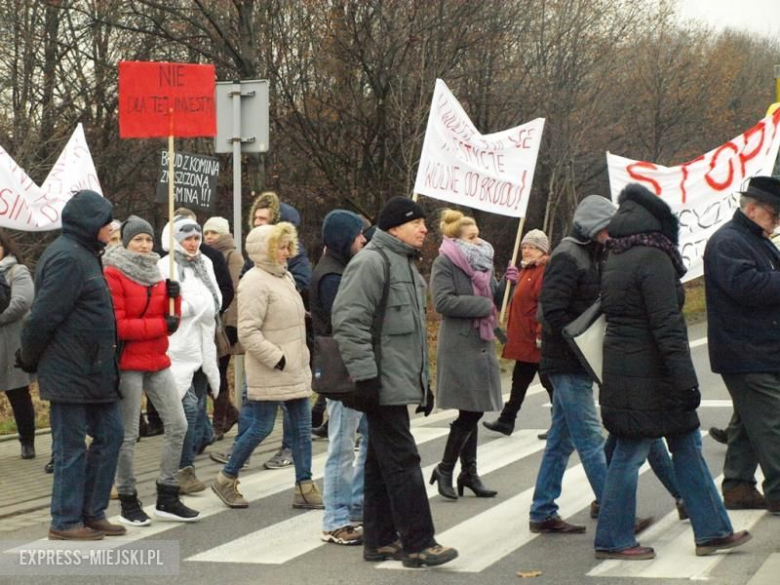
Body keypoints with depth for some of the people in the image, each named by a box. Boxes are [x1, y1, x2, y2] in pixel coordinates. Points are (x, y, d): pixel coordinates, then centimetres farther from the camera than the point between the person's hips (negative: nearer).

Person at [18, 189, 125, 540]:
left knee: (109, 434, 12)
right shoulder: (67, 258, -18)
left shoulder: (84, 255, 15)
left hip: (93, 372, 10)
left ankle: (92, 513, 20)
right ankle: (66, 522, 7)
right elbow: (43, 316, -20)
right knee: (71, 447, -2)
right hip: (69, 373, -10)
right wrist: (29, 359, -8)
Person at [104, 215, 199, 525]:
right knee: (128, 435, -2)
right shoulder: (113, 275, -8)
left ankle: (167, 498, 14)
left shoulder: (155, 273, 14)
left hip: (157, 361, 7)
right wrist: (159, 325, -17)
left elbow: (170, 321, 12)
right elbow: (117, 325, -16)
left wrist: (173, 298, -6)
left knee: (177, 426, 5)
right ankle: (128, 502, 9)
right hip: (128, 363, -7)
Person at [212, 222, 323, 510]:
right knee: (262, 427, -1)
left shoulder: (284, 277, 13)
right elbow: (247, 332, -21)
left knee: (303, 427, 7)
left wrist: (299, 357, 16)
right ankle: (226, 480, 16)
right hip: (270, 372, -9)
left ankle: (304, 488, 13)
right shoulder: (255, 282, -16)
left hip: (295, 369, 9)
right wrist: (277, 359, -21)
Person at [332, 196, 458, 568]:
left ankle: (380, 540, 17)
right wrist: (365, 376, -22)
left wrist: (423, 380, 24)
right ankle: (418, 544, -6)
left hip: (399, 382, 10)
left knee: (381, 464, 12)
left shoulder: (405, 264, 20)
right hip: (383, 384, -10)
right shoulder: (372, 261, -13)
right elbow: (348, 321, -20)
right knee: (403, 461, -8)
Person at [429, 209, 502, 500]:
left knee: (472, 411, 10)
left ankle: (469, 471, 17)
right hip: (459, 345, -7)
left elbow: (496, 297, 20)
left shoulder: (481, 261, 16)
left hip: (482, 343, 7)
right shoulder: (445, 263, -7)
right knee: (470, 411, -9)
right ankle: (445, 468, 3)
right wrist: (483, 305, -17)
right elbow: (444, 302, -19)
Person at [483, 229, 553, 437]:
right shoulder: (528, 270, 17)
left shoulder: (546, 270, -16)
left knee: (549, 381, -2)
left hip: (536, 340, -10)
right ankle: (506, 421, 23)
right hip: (525, 339, 10)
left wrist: (541, 334, -26)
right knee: (519, 381, 16)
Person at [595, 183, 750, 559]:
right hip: (647, 374, -9)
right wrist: (686, 381, -19)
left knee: (687, 446, 13)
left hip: (621, 369, 9)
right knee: (631, 453, 0)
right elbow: (667, 326, -20)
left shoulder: (614, 261, 12)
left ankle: (711, 531, 17)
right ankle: (612, 540, 9)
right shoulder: (653, 259, -16)